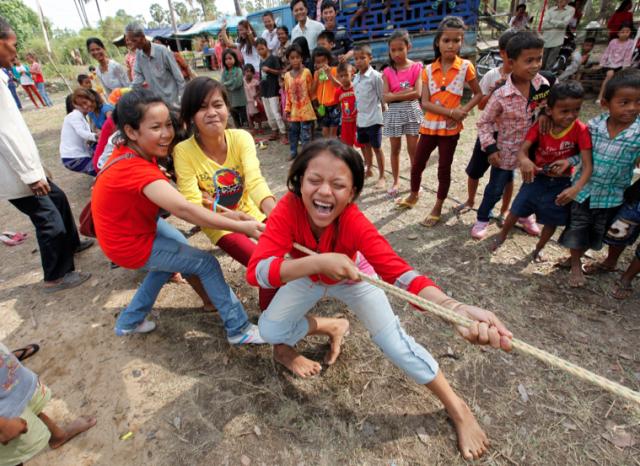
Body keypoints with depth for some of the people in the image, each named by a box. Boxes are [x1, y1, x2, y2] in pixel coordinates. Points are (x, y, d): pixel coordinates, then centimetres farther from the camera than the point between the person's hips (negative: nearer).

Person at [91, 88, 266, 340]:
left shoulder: (131, 151, -6)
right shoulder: (135, 168, -33)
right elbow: (184, 209, -42)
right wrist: (242, 227, -40)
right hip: (131, 244, -9)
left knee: (178, 248, 29)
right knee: (206, 263, -5)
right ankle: (239, 330, 9)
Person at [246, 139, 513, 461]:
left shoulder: (354, 222, -38)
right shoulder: (288, 209, -36)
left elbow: (396, 270, -47)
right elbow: (256, 271, -44)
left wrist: (456, 308, -64)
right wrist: (318, 262, -58)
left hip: (353, 279, -2)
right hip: (308, 279, 3)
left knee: (395, 343, -12)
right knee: (269, 329, -11)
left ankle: (458, 410, 13)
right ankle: (331, 327, 17)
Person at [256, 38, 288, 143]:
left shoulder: (273, 58, -8)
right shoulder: (261, 60, 12)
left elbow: (280, 72, -10)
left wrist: (269, 69, -23)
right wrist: (260, 89, 18)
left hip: (273, 90, -7)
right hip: (264, 90, 7)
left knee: (276, 113, -11)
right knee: (268, 114, 10)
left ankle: (283, 133, -6)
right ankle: (274, 131, 22)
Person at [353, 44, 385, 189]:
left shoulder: (375, 76, -13)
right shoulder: (356, 78, 8)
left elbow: (382, 97, -9)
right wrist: (356, 111, 15)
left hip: (373, 118, -7)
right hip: (360, 119, 7)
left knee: (376, 148, 0)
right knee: (365, 145, 19)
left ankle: (382, 176, 10)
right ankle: (368, 169, 37)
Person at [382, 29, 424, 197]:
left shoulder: (416, 67, -1)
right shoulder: (387, 72, 3)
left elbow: (417, 93, -12)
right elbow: (386, 97, -8)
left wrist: (396, 95, -11)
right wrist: (406, 91, -14)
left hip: (412, 111, -1)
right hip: (394, 112, 2)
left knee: (413, 149, 2)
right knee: (395, 149, 8)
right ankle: (396, 181, 20)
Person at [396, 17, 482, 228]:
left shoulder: (465, 67, -3)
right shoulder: (428, 70, 0)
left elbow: (478, 94, 5)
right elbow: (425, 103, -9)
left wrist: (462, 111, -12)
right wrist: (451, 111, -19)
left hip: (451, 128, -2)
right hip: (429, 126, 2)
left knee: (444, 168, 5)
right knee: (417, 164, 11)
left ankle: (438, 207, 19)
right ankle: (414, 195, 36)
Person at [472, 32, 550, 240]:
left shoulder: (543, 84, -9)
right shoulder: (501, 95, -23)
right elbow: (484, 122, -15)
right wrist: (490, 148, -19)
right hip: (506, 150, -5)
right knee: (496, 188, 6)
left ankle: (524, 215, 45)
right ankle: (482, 219, 28)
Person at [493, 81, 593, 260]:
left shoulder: (581, 130, -20)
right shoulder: (541, 125, -14)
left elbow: (587, 165, -25)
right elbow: (523, 149, -24)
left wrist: (576, 188, -43)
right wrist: (524, 160, -49)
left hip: (561, 183, -1)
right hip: (536, 177, 1)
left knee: (552, 221, 13)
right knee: (516, 211, 9)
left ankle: (538, 249, 37)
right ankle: (501, 237, 35)